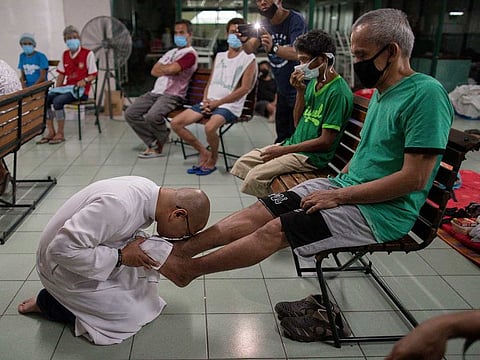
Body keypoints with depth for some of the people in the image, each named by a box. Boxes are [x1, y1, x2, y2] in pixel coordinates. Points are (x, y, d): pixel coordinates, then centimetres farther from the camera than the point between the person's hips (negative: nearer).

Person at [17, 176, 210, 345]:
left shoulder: (149, 190, -9)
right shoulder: (118, 205, -37)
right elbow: (63, 249, -34)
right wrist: (121, 257, -27)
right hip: (65, 268, -8)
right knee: (129, 316, -8)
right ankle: (46, 302, 8)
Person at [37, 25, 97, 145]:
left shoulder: (88, 54, -5)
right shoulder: (65, 55, 15)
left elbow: (93, 75, -6)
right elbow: (61, 74, 16)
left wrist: (85, 80, -25)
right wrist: (57, 89, 3)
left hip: (81, 89, -6)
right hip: (67, 87, 6)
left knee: (58, 101, -29)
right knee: (45, 98, -16)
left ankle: (60, 134, -14)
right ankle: (50, 132, -6)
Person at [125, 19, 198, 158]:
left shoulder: (190, 53, -4)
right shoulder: (171, 52, 24)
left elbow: (171, 69, -19)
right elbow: (154, 71, 14)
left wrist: (162, 67, 3)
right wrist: (168, 69, -4)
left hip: (172, 95, -9)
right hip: (155, 92, 9)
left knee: (153, 116, -33)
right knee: (130, 114, -6)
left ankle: (162, 141, -1)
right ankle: (153, 142, -2)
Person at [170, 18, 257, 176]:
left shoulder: (249, 58, 0)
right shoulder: (219, 56, 20)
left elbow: (245, 88, -9)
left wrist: (217, 102, -12)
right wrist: (206, 101, -1)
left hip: (230, 105, -6)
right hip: (209, 103, 7)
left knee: (210, 127, -36)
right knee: (176, 123, -8)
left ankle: (213, 159, -6)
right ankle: (204, 152, 5)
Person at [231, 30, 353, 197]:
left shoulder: (338, 92, -18)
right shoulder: (313, 82, 9)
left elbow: (326, 141, -19)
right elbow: (298, 122, 12)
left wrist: (284, 150, -15)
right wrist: (300, 91, -3)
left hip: (312, 156, -9)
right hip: (294, 143, 9)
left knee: (255, 176, -23)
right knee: (242, 163, 2)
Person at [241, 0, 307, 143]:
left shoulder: (295, 20, -17)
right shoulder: (264, 23, 3)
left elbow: (296, 53, -32)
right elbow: (250, 48, -8)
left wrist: (273, 48, -51)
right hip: (283, 91, 6)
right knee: (281, 139, 16)